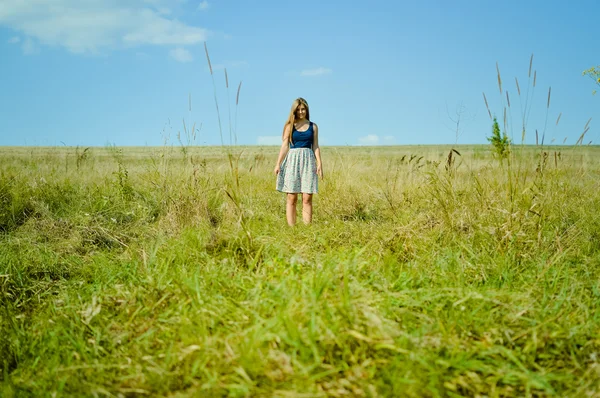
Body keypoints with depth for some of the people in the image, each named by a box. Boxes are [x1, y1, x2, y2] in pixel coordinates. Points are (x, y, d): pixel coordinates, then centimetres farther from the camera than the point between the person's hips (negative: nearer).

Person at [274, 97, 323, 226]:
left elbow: (315, 146, 8)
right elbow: (285, 145, 5)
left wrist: (319, 164, -3)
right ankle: (291, 228, 0)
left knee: (307, 198, -4)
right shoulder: (289, 126, 8)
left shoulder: (313, 126, 10)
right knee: (291, 198, -2)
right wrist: (278, 163, -2)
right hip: (292, 160, 0)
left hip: (308, 161, 1)